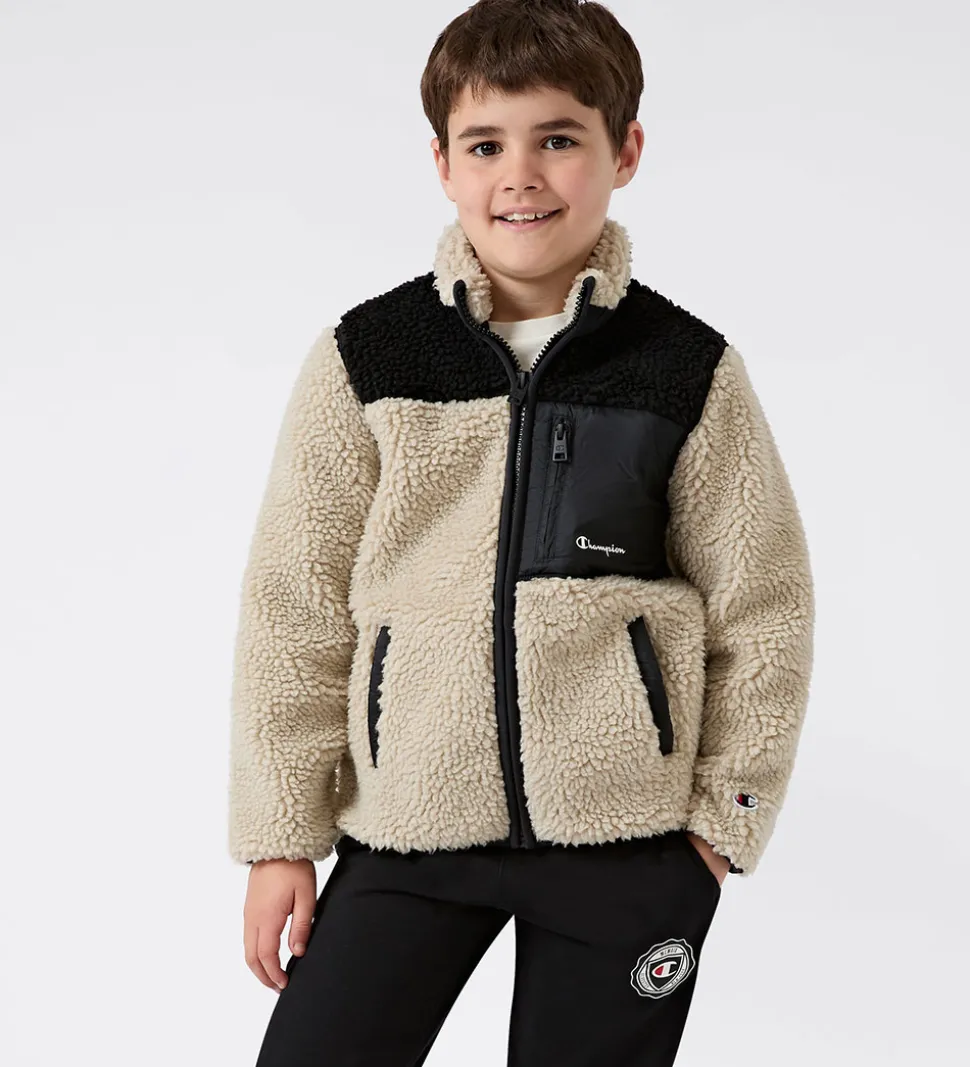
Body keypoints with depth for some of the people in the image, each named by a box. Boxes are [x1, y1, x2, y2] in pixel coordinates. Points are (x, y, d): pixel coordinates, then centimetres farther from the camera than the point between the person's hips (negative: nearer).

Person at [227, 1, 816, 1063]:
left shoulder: (692, 374, -3)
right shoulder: (363, 359, -3)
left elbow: (763, 609, 4)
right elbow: (294, 609, 1)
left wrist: (721, 822, 2)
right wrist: (281, 836, 1)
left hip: (628, 844, 0)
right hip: (408, 821, 1)